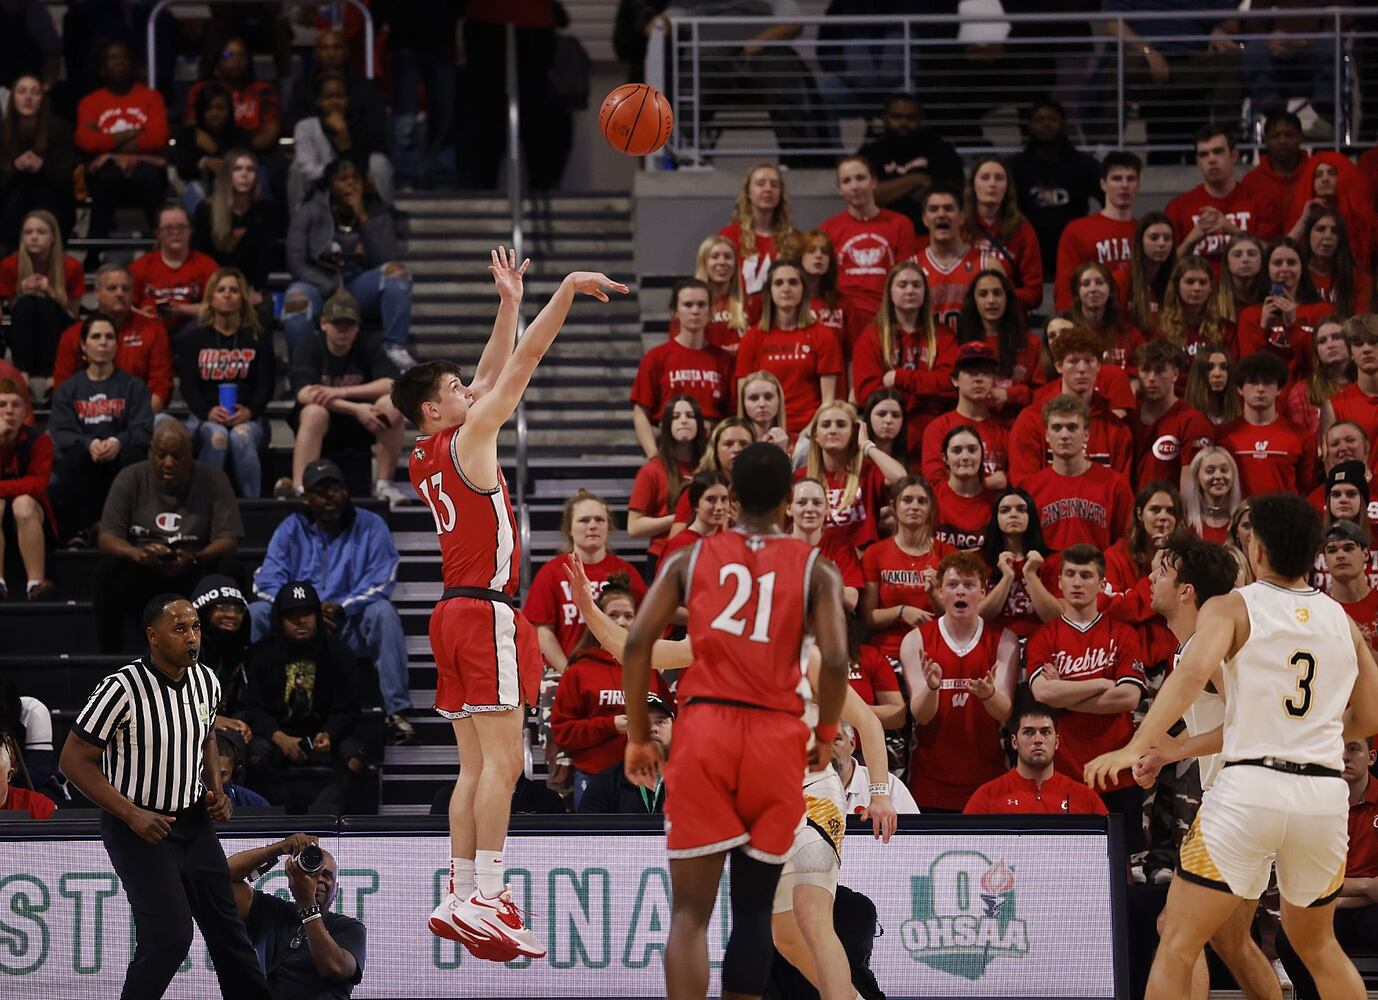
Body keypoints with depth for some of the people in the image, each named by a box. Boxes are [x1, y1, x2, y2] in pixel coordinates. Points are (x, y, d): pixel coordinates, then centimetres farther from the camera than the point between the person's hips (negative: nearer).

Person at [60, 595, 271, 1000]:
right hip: (139, 828, -7)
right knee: (170, 936, -16)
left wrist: (216, 791, 5)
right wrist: (132, 815, -21)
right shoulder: (122, 689, -20)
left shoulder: (205, 681, 1)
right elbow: (75, 760, -16)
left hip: (193, 821, 7)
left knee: (226, 928, 8)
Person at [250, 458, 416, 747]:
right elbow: (267, 581, -1)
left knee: (383, 612, -32)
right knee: (256, 613, -23)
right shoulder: (291, 529, 10)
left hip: (352, 631, -2)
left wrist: (342, 607, -23)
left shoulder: (370, 526, 5)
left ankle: (396, 711, -34)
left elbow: (381, 580, -6)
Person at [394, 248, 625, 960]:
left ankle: (462, 900, 5)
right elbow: (522, 364, -8)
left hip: (455, 610, 9)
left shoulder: (426, 459, 15)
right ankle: (485, 901, -18)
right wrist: (568, 290, -5)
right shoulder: (468, 438, -7)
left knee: (477, 766, 9)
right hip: (485, 611, -9)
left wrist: (510, 302, 25)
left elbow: (494, 374, 24)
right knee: (501, 760, -12)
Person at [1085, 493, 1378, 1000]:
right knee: (1318, 946, 24)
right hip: (1325, 794, 4)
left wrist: (1136, 748, -26)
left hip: (1251, 786, -4)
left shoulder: (1230, 608, 1)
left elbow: (1193, 672, -18)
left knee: (1176, 945, 3)